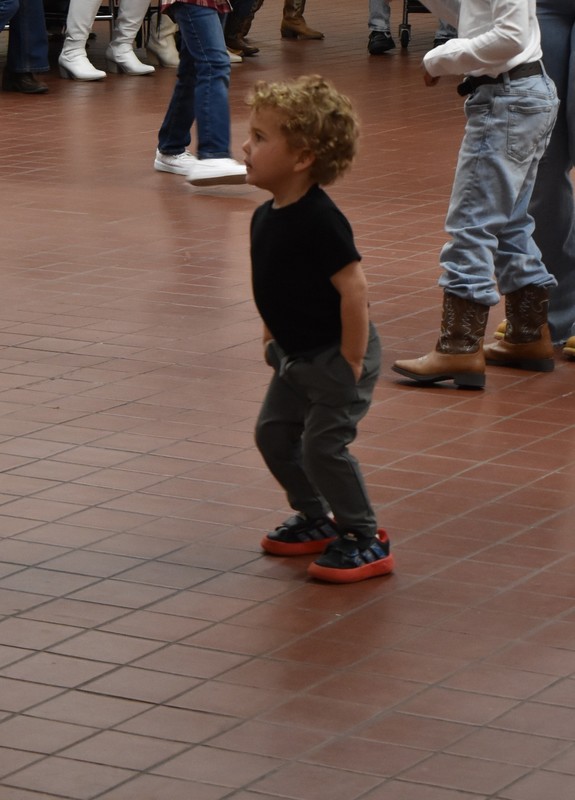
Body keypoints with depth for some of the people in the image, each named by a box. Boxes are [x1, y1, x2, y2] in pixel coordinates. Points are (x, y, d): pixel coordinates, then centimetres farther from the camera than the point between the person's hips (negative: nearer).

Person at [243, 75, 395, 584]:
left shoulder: (319, 221, -25)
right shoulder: (266, 217, 2)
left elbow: (353, 286, -27)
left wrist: (351, 361, -23)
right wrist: (273, 337, 14)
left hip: (337, 356, -9)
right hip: (299, 355, 9)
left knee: (323, 445, -10)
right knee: (274, 432, 12)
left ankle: (367, 541, 3)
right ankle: (316, 520, 30)